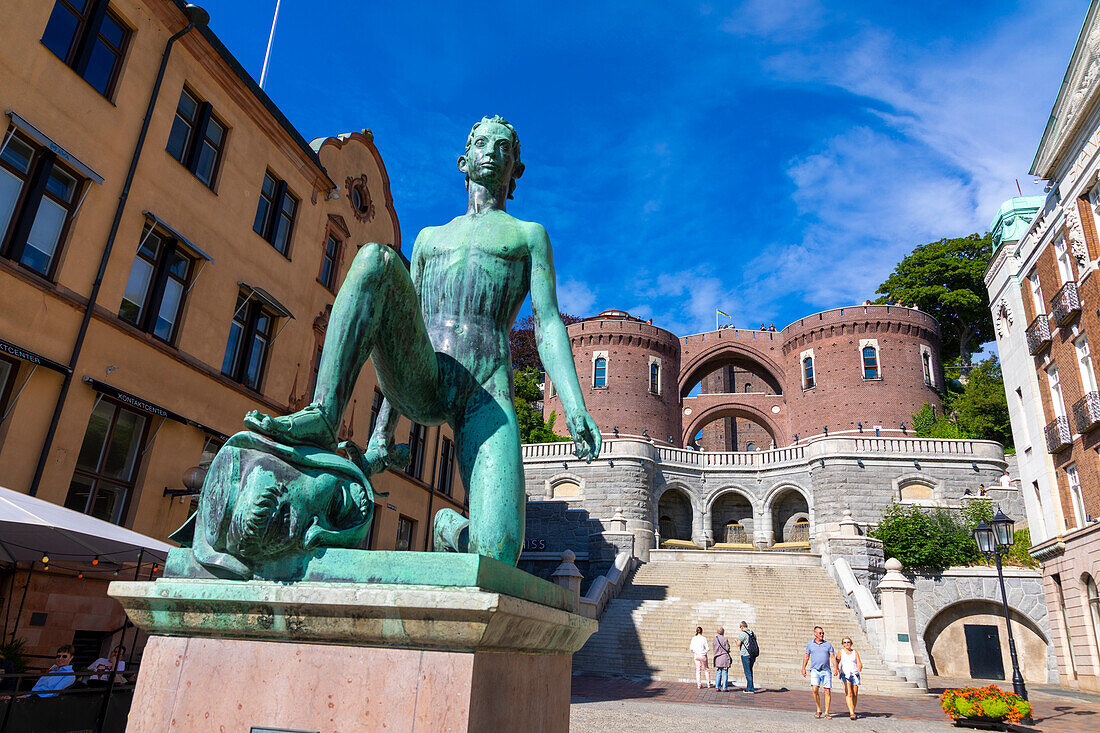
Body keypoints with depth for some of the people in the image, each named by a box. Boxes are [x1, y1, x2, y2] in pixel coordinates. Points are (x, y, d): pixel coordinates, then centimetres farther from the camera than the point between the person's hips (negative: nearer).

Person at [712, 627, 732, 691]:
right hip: (725, 657, -4)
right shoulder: (725, 639, -9)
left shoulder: (715, 639, 3)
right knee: (725, 673, 2)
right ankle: (724, 688, 2)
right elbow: (727, 649, -5)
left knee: (718, 673, 9)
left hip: (717, 658, 4)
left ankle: (717, 687, 7)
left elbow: (714, 648, 9)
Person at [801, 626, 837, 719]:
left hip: (826, 671, 1)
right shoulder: (810, 644, 9)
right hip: (815, 670, 0)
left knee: (827, 691, -1)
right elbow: (806, 657, 14)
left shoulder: (828, 644, 7)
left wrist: (835, 668, -14)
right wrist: (803, 668, 8)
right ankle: (818, 710, 4)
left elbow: (832, 657, 1)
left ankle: (826, 712, 9)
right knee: (815, 690, -14)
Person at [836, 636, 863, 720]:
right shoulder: (841, 652, 9)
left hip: (855, 674, 2)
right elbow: (836, 663, 12)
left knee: (855, 694, -1)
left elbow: (859, 664, 4)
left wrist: (860, 668, -17)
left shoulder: (855, 652, 12)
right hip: (845, 674, -2)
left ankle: (852, 711, 16)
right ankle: (852, 713, -20)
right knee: (848, 694, -15)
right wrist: (838, 670, -3)